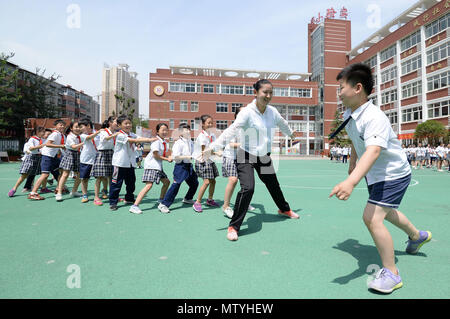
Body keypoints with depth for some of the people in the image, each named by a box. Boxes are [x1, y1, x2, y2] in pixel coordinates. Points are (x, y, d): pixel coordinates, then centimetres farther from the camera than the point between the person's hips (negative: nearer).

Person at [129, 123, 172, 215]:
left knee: (167, 182, 16)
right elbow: (155, 155, -18)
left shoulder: (165, 142, 14)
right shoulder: (156, 141, -14)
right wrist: (167, 159, -9)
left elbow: (166, 154, 17)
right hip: (151, 165, -10)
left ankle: (161, 200, 36)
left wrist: (170, 157, -5)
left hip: (158, 166, 10)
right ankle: (134, 206, -21)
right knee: (149, 185, -20)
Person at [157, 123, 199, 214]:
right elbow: (175, 157, -20)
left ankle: (187, 198, 40)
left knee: (195, 183, 17)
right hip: (181, 166, -8)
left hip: (189, 165, 8)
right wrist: (187, 157, -22)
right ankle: (163, 204, -7)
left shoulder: (190, 142, 12)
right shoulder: (178, 143, -12)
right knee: (176, 184, -13)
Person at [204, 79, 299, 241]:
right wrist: (212, 147, -46)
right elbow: (232, 129, -34)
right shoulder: (247, 112, -21)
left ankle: (284, 209, 50)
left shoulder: (273, 111, -2)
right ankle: (233, 226, -7)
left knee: (273, 185, 21)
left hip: (264, 157, 6)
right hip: (246, 156, -6)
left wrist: (291, 134, 39)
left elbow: (283, 124, 20)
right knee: (247, 188, -21)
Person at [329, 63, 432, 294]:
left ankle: (391, 274, 1)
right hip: (374, 175, 9)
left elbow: (373, 151, -49)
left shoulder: (375, 117, -33)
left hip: (393, 175, -9)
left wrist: (351, 182, -62)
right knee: (385, 211, 28)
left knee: (372, 217, -20)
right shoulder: (349, 116, -6)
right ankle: (417, 236, 59)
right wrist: (352, 163, 21)